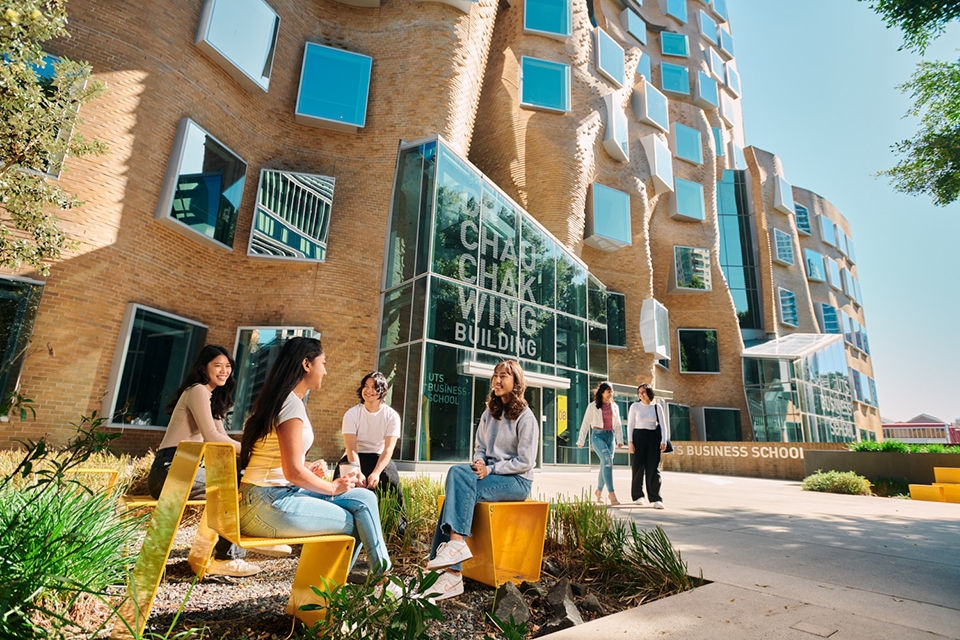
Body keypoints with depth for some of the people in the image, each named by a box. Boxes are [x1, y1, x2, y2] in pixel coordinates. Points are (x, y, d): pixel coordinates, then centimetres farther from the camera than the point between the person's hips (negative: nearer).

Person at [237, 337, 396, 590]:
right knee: (353, 521, -5)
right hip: (270, 504, -9)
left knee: (365, 498, 1)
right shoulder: (292, 403, -16)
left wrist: (307, 468, 5)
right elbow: (293, 472, -21)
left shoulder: (280, 400, 15)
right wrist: (333, 487, -8)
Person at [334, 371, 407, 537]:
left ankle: (400, 525, -11)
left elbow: (388, 449, -16)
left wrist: (376, 472, -35)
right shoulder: (351, 414, -6)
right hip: (354, 457, 1)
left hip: (379, 457, 0)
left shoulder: (392, 416, -7)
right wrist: (358, 473, -35)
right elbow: (351, 448, -16)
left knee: (392, 480, -31)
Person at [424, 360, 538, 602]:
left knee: (461, 488, -28)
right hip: (490, 474, 6)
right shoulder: (489, 414, 15)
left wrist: (490, 469, -18)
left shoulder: (525, 417, -6)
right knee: (457, 472, -25)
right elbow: (479, 447, 17)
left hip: (517, 481, -6)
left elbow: (525, 461, -11)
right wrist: (479, 464, -6)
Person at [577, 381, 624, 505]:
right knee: (607, 461, -22)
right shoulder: (592, 406, 0)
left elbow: (618, 424, 16)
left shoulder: (614, 406, 12)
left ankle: (599, 491, 27)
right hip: (598, 435, -4)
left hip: (610, 436, 5)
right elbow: (585, 424, 2)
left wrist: (620, 440, 6)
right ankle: (611, 493, -22)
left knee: (605, 464, 8)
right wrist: (581, 441, 2)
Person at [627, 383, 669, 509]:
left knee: (653, 469, -4)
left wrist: (663, 441, -9)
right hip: (638, 437, 0)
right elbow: (630, 425, 1)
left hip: (653, 438, 1)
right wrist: (630, 442, -6)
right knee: (638, 468, 4)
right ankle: (637, 496, 20)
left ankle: (655, 499, -1)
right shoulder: (635, 406, 2)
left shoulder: (657, 407, 4)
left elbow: (663, 424, 3)